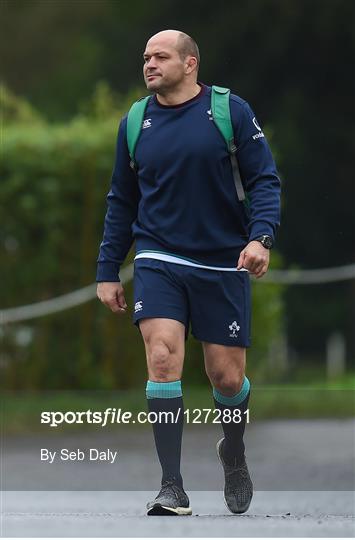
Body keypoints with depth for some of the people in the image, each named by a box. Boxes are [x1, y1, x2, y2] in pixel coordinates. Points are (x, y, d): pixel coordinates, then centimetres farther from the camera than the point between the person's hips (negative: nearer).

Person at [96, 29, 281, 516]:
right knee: (163, 359, -18)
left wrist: (260, 236, -19)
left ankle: (233, 454, 37)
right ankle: (172, 489, -14)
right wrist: (107, 271, 13)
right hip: (159, 261, 1)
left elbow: (264, 180, -3)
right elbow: (121, 202, 14)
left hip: (224, 265, -1)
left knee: (227, 378, 3)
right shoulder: (135, 123, 6)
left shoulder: (231, 110, -3)